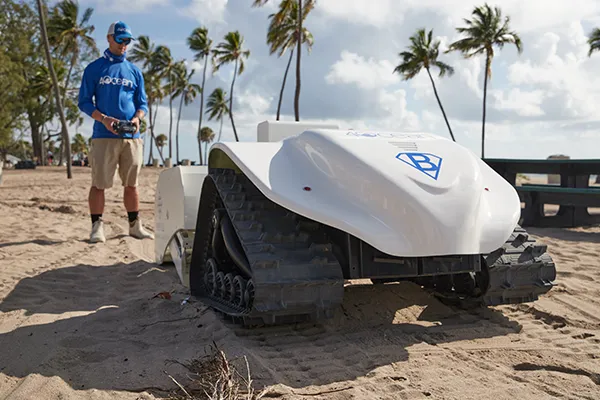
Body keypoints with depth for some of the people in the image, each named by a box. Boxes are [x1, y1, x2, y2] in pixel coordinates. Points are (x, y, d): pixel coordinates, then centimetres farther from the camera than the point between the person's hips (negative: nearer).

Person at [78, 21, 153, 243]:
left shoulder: (134, 71, 15)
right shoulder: (94, 68, 6)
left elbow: (143, 103, 15)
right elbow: (84, 102, 2)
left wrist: (137, 117, -8)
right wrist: (103, 118, -15)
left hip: (132, 137, 3)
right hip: (103, 137, -3)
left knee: (131, 184, 8)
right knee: (99, 183, -3)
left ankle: (135, 226, 16)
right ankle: (97, 227, 4)